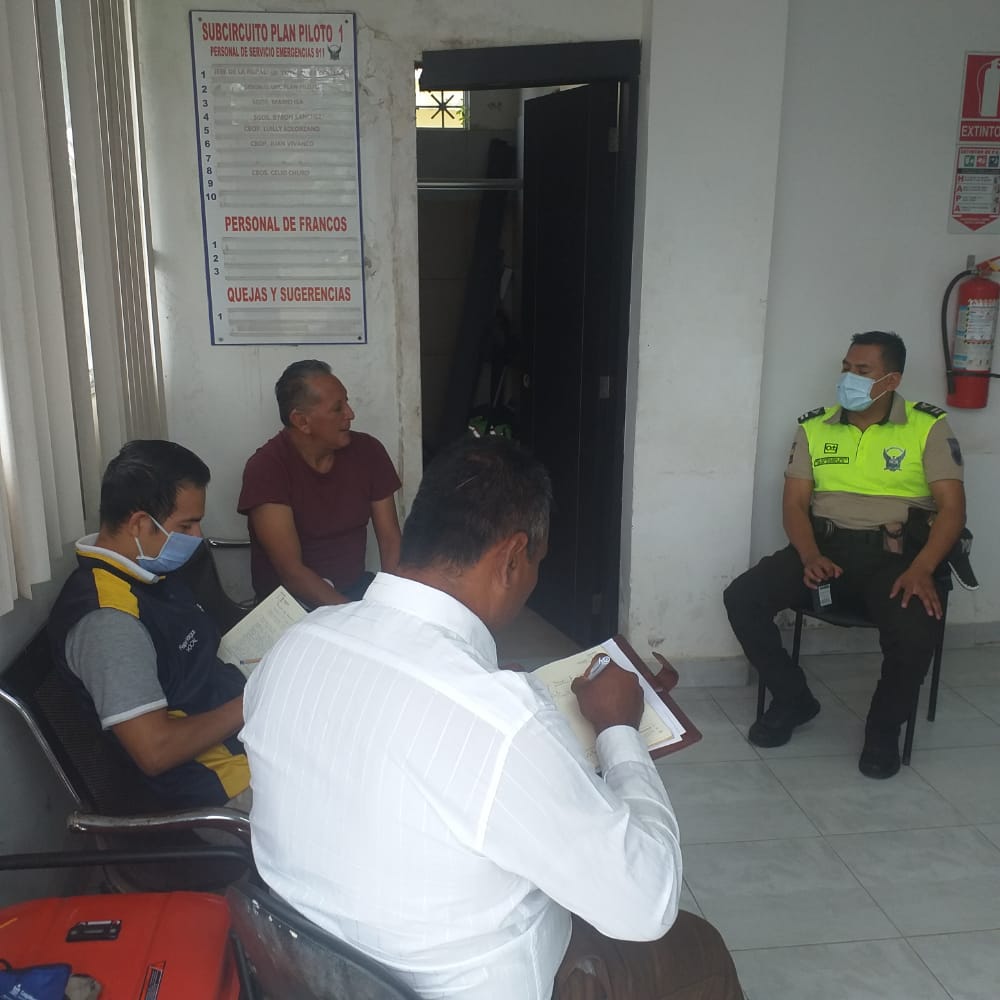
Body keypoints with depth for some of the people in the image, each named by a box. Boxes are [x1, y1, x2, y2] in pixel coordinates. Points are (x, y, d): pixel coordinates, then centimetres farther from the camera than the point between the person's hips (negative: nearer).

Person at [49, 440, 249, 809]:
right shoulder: (107, 619, -26)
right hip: (216, 782, -9)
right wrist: (249, 705, -19)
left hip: (236, 728, 9)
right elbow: (154, 750, -28)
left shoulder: (146, 572, 3)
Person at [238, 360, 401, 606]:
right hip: (289, 600, -5)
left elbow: (391, 540, 0)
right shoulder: (265, 467, -15)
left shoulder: (367, 451, -1)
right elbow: (291, 571, -19)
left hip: (355, 587, 5)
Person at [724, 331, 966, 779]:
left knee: (917, 630, -33)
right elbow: (795, 502, 5)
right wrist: (810, 556, -15)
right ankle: (793, 699, 5)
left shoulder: (928, 427, 2)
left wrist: (921, 569, -22)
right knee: (741, 597, -21)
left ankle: (884, 728, -1)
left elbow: (952, 508, -5)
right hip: (824, 545, 3)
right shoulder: (814, 427, 10)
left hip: (893, 552, -3)